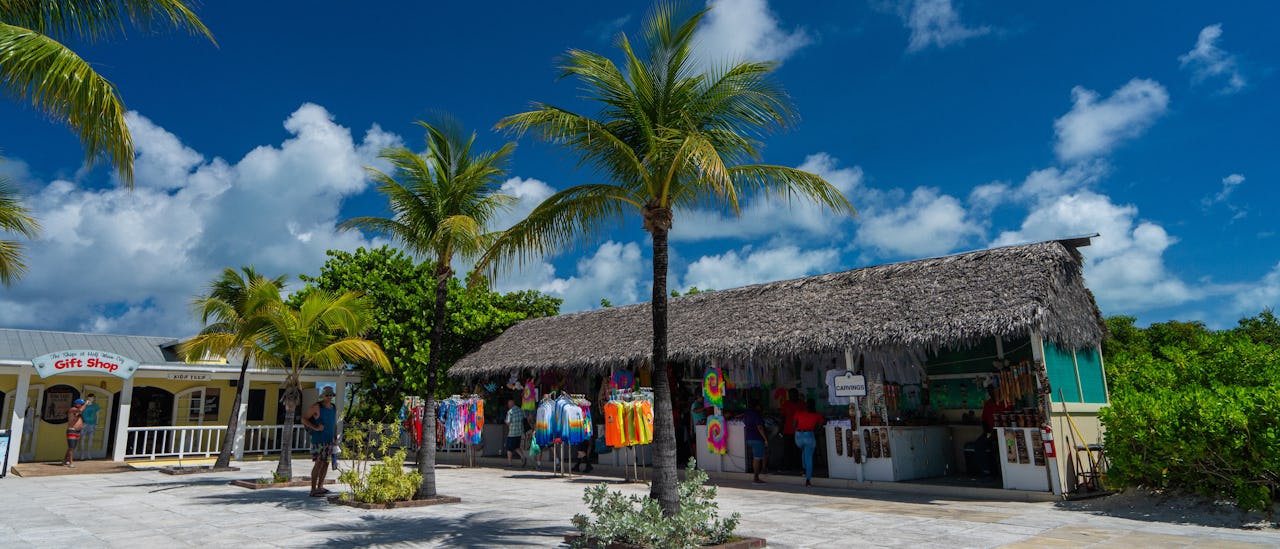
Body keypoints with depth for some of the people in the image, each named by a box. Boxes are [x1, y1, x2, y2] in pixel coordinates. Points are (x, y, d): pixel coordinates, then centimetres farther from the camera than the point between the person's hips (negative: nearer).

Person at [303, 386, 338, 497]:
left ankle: (320, 487, 20)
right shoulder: (316, 407, -8)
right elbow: (304, 419, -7)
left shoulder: (334, 408, 11)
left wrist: (335, 437, 10)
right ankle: (313, 490, -6)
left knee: (326, 463, 10)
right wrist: (315, 428, -18)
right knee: (318, 463, -10)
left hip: (329, 440, 7)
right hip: (318, 440, -7)